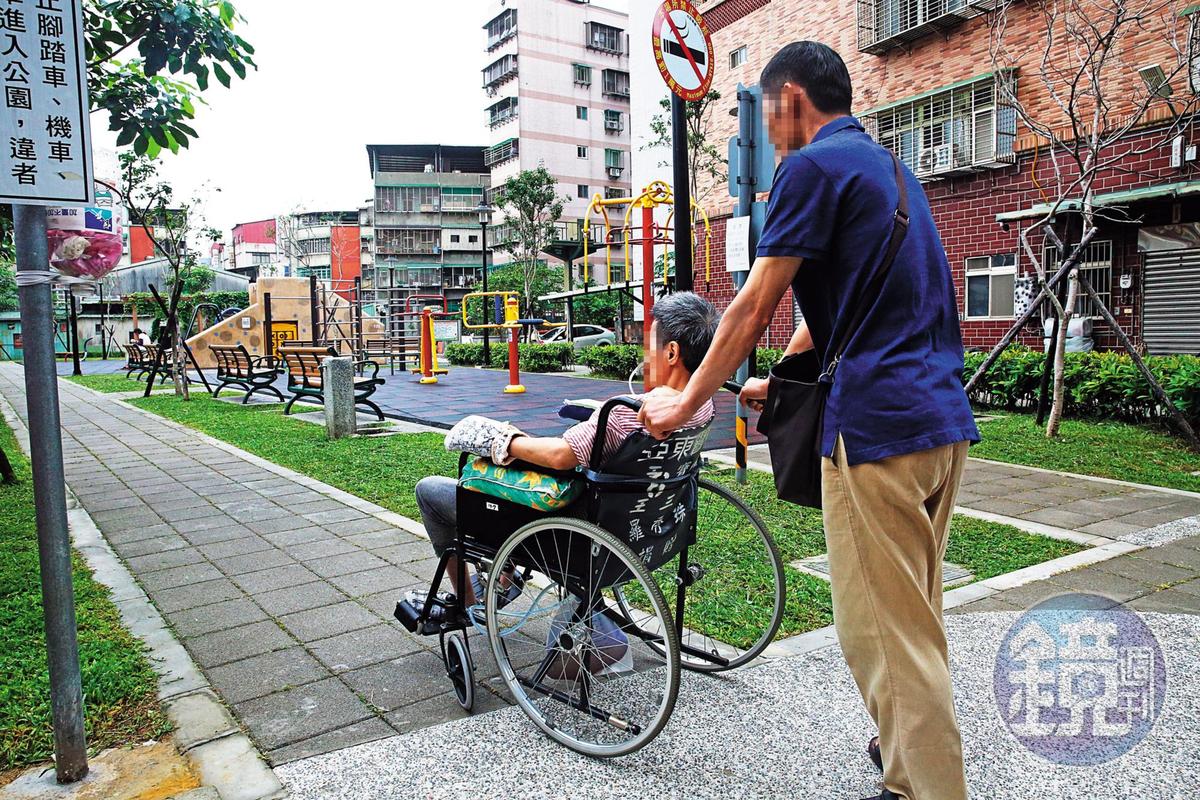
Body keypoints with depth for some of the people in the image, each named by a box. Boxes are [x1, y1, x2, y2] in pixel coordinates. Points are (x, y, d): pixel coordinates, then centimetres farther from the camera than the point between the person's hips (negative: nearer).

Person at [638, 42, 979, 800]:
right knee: (916, 616, 20)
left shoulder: (814, 166, -7)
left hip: (877, 425, -10)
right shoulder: (890, 168, 21)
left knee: (882, 630, 1)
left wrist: (686, 403, 4)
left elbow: (753, 309, -7)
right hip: (946, 421, 10)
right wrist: (776, 381, 33)